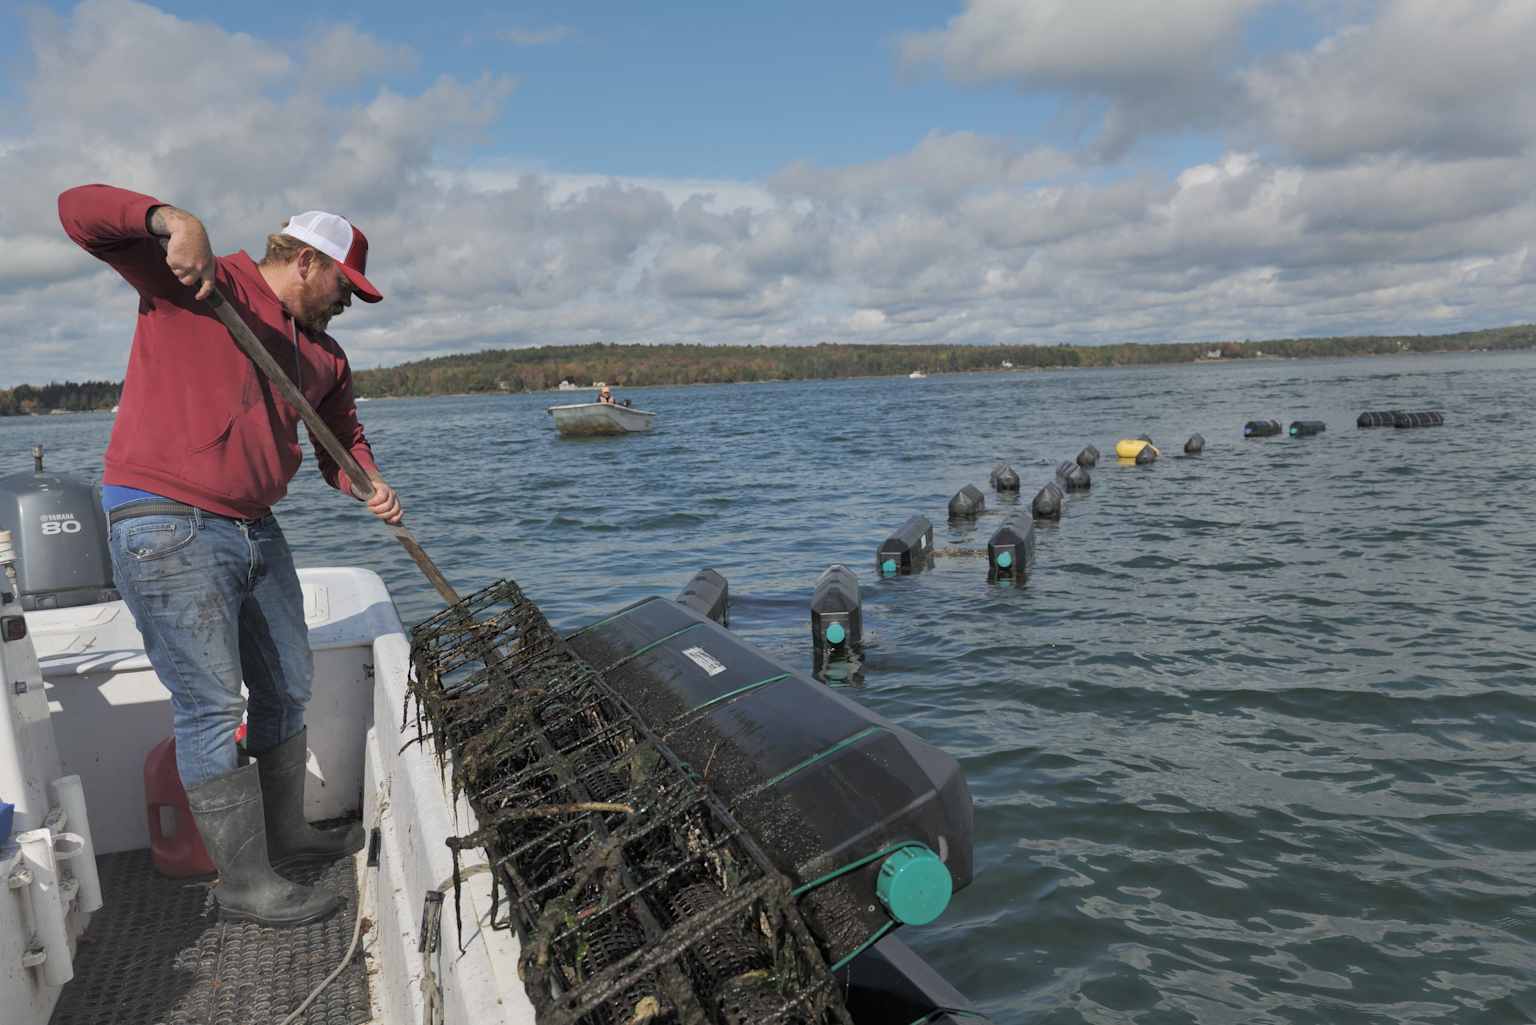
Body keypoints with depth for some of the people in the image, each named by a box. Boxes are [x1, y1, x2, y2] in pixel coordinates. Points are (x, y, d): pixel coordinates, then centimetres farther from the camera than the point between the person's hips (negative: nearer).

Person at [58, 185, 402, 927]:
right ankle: (244, 883, 6)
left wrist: (368, 487, 0)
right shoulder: (194, 281, -4)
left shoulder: (323, 353, 14)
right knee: (211, 707, -5)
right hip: (167, 530, -8)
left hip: (254, 530, 8)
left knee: (287, 687, 16)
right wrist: (171, 219, -27)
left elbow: (342, 437, 21)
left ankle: (287, 833, 34)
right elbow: (80, 210, -10)